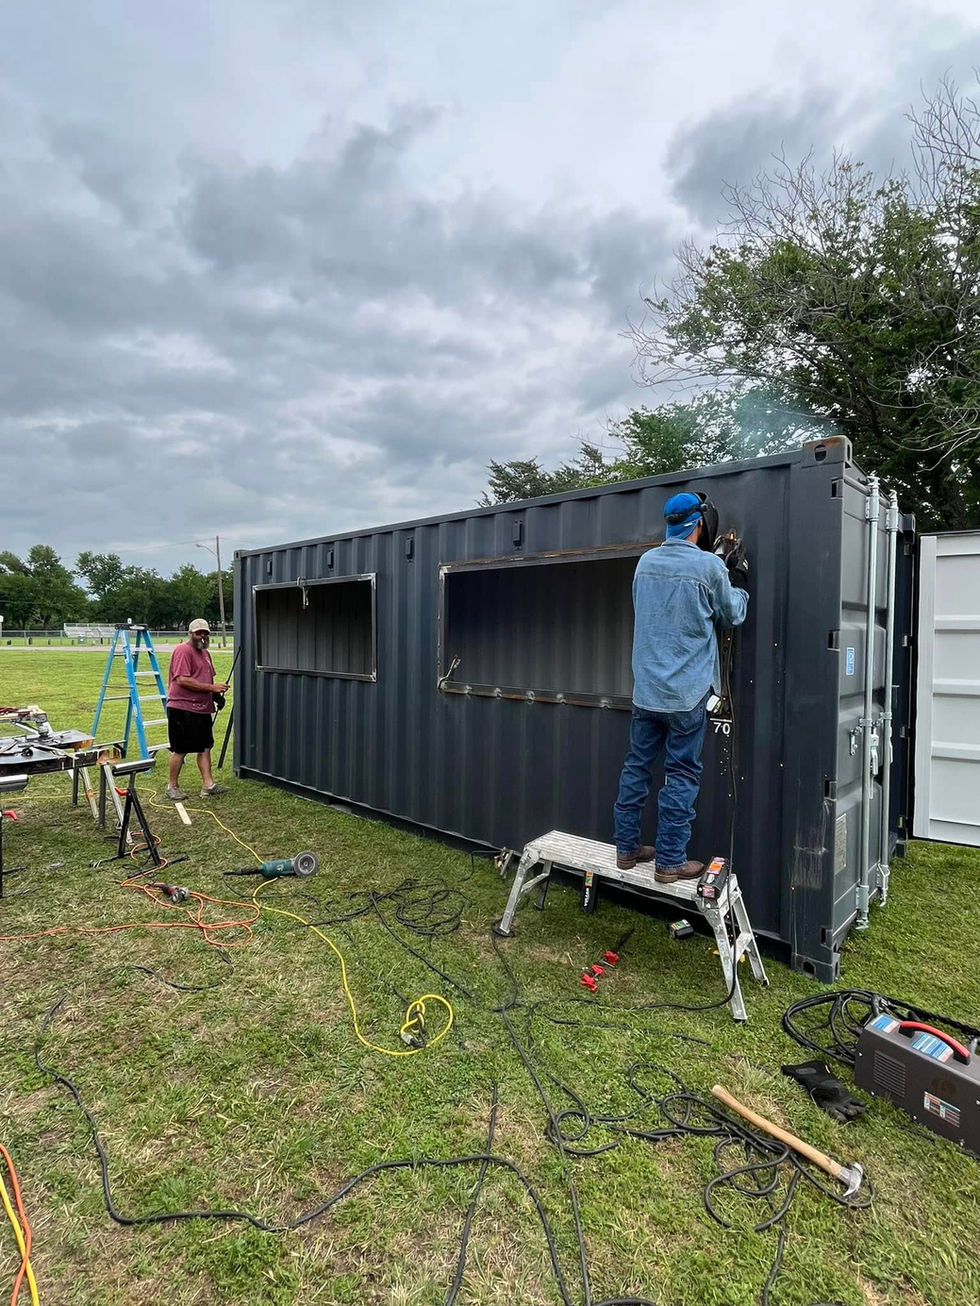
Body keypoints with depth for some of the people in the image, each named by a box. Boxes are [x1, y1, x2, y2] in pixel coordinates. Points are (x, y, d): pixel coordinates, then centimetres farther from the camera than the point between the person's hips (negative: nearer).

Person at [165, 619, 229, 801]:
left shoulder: (205, 653, 18)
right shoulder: (183, 650, -11)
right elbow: (182, 680, -21)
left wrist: (217, 687, 4)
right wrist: (211, 687, -20)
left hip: (202, 708, 9)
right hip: (183, 708, -9)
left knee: (205, 747, 8)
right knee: (180, 750, 1)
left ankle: (208, 785, 12)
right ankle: (173, 786, 14)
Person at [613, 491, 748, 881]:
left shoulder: (645, 561, 5)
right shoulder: (710, 566, -10)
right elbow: (733, 615, 5)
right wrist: (738, 579, 21)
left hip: (646, 688, 5)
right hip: (687, 690, -5)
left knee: (637, 767, 12)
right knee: (681, 775, 4)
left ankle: (627, 848, 22)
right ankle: (670, 861, 11)